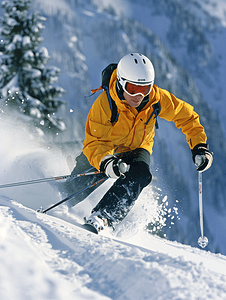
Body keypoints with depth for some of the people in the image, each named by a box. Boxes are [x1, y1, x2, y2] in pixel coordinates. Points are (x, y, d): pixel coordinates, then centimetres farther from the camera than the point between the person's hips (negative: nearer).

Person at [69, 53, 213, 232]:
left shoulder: (158, 99, -26)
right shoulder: (104, 104, -34)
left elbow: (187, 116, -11)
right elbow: (95, 142, -35)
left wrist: (199, 146, -21)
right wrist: (106, 162, -56)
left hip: (138, 148, 0)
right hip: (104, 148, 0)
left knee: (140, 175, -30)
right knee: (78, 186, -3)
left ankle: (101, 218, -36)